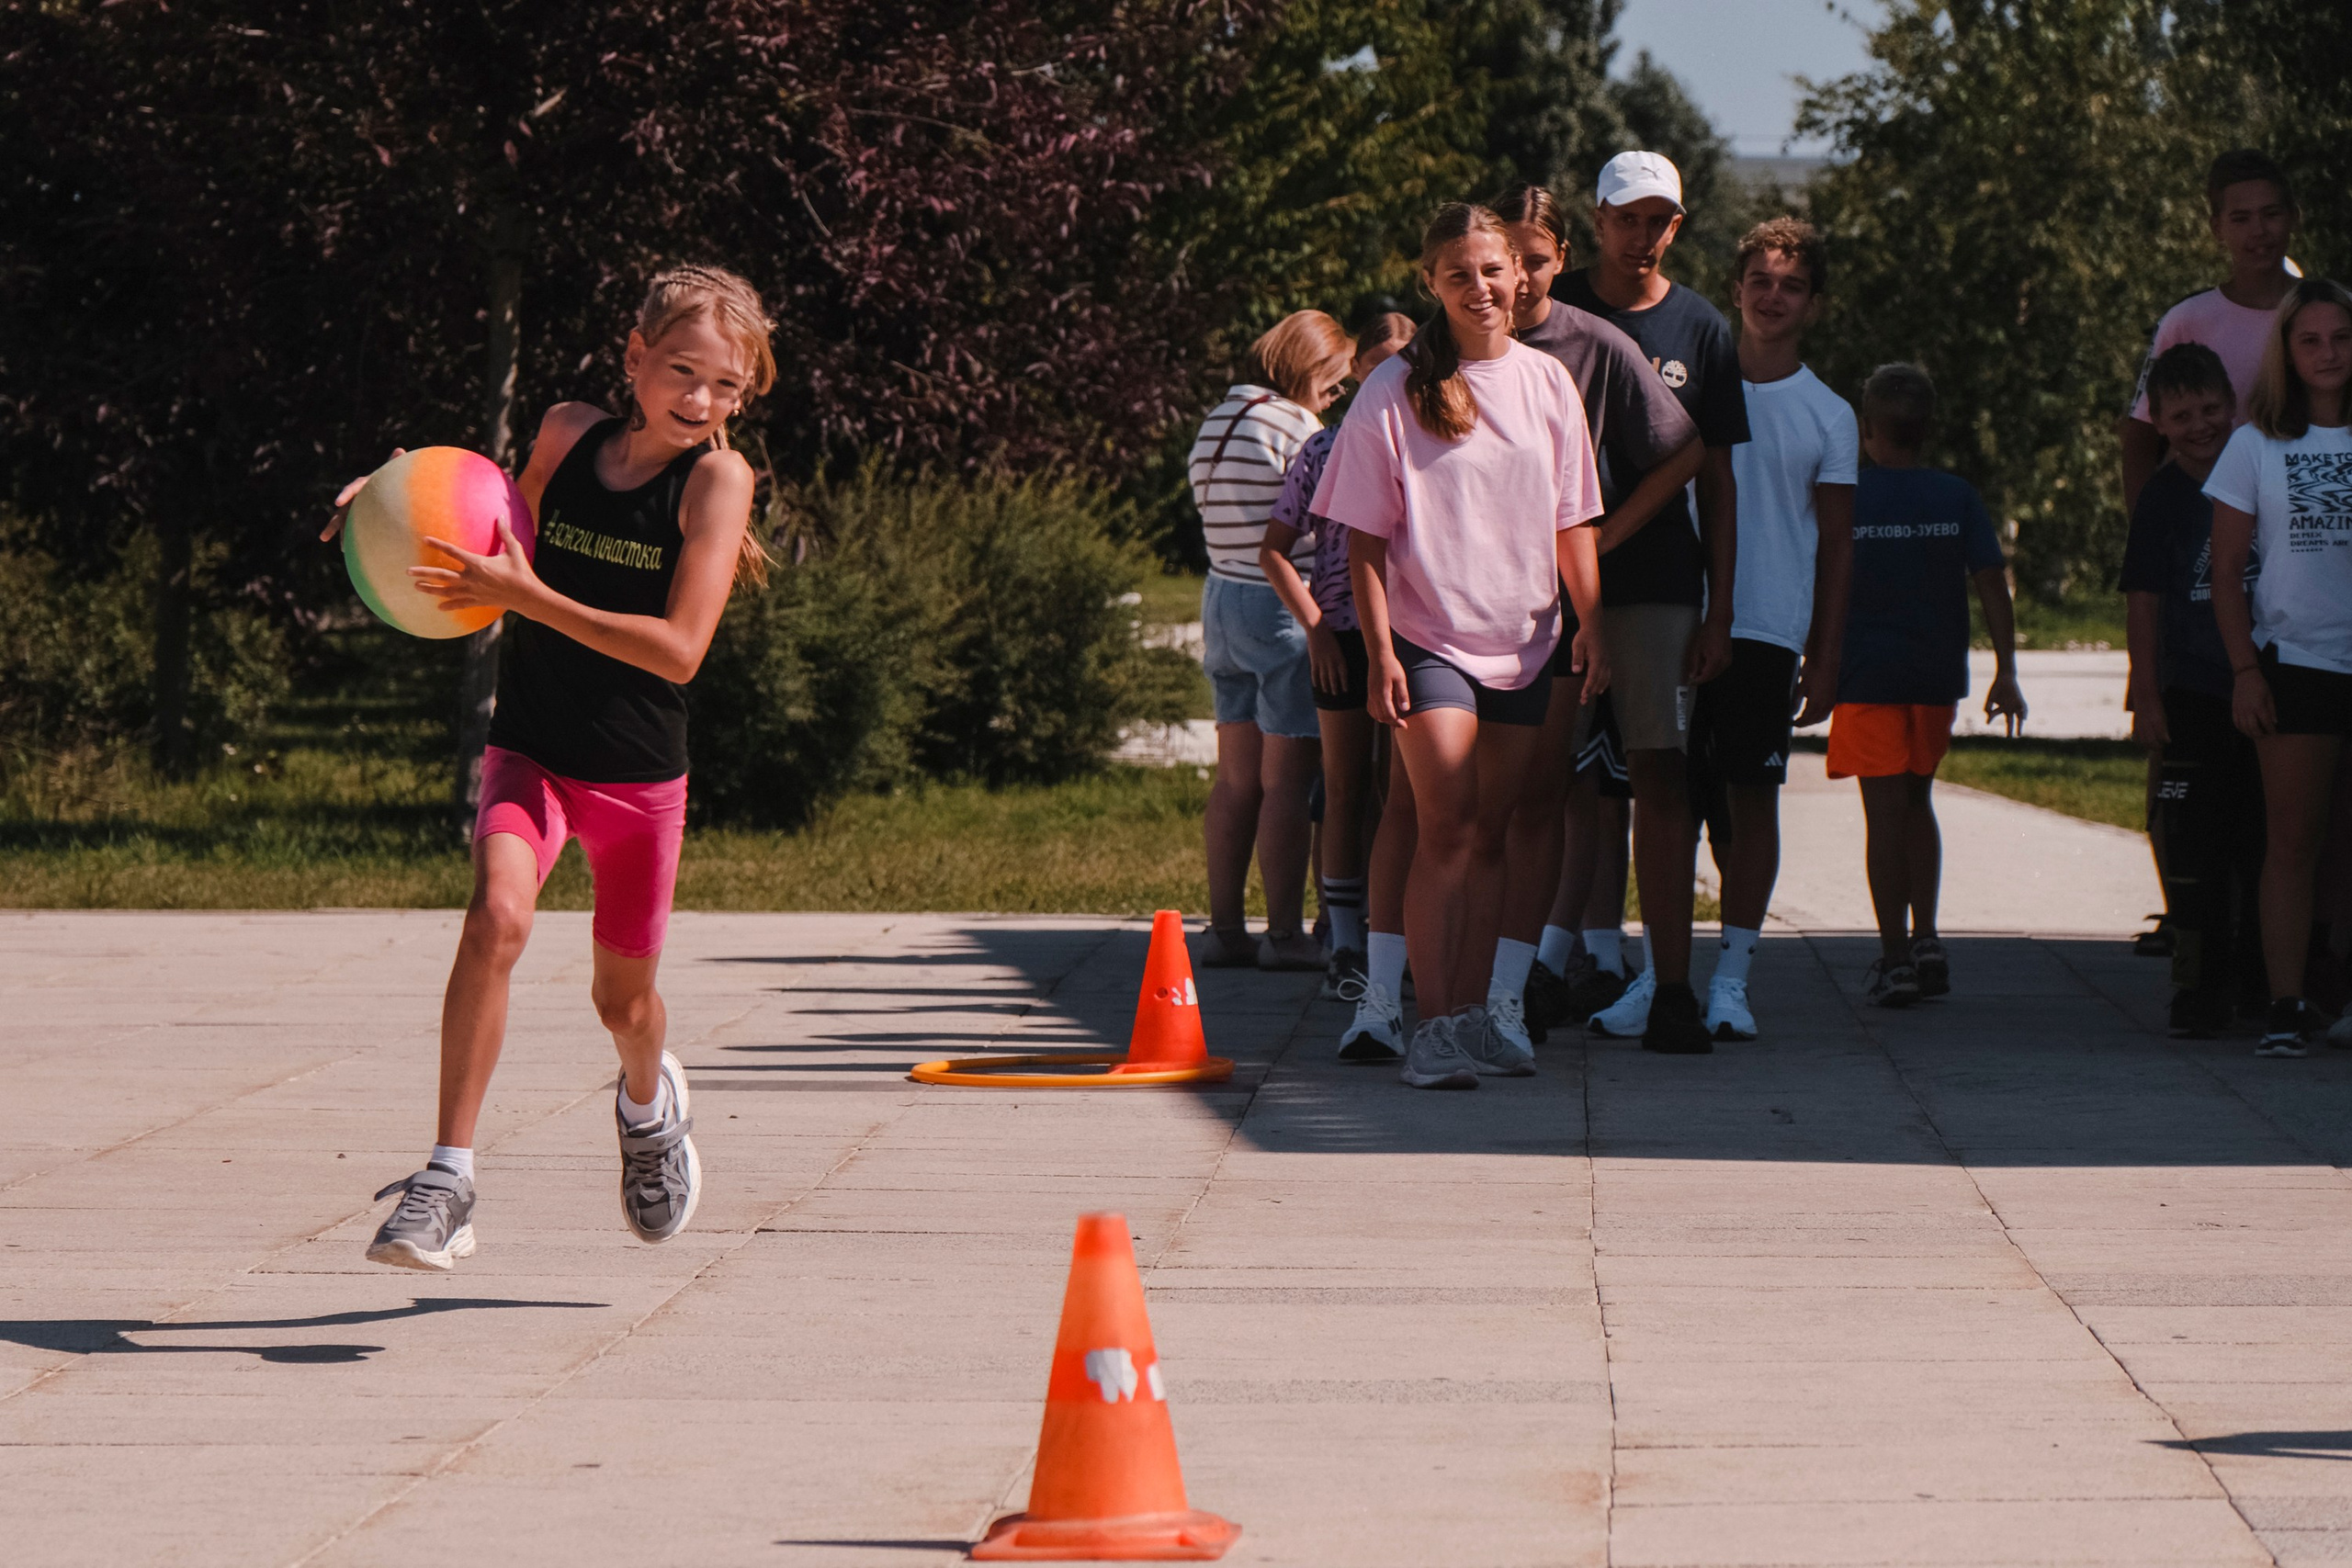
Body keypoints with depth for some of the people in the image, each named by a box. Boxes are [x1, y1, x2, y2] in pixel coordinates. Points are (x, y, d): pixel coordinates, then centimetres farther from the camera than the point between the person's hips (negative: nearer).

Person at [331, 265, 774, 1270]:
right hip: (529, 751, 1)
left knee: (624, 999, 15)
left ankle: (647, 1101, 53)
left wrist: (526, 593, -27)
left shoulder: (717, 477, -13)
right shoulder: (566, 435, -3)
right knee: (498, 914, -27)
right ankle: (447, 1181, -27)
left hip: (640, 773, -1)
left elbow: (679, 650, -23)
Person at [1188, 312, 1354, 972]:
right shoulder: (1293, 426, -14)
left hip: (1222, 598, 8)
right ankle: (1284, 934, -2)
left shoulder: (1215, 423, 13)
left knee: (1236, 779, 11)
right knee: (1286, 780, -4)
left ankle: (1224, 927, 12)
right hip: (1285, 604, -8)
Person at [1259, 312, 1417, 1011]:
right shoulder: (1327, 449, 4)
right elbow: (1274, 549, 8)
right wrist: (1315, 624, -3)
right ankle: (1347, 946, 5)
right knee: (1347, 795, 2)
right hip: (1344, 636, -1)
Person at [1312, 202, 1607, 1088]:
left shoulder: (1547, 383, 7)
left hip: (1525, 642, 4)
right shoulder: (1396, 391, -4)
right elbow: (1365, 539, -4)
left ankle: (1472, 1016, 14)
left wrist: (1591, 626, 5)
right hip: (1430, 638, -4)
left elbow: (1572, 522, 12)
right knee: (1445, 830, -12)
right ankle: (1432, 1025, -12)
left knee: (1490, 835, 8)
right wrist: (1379, 652, -11)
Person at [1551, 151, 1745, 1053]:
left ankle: (1671, 989, -11)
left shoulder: (1699, 331, 8)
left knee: (1661, 777, -8)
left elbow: (1718, 483, 9)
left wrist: (1719, 613, 4)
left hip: (1660, 582, 0)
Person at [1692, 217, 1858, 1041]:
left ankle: (1732, 978, 0)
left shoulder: (1827, 415, 8)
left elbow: (1835, 544, 9)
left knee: (1750, 794, -4)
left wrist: (1825, 658, 3)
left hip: (1768, 629, -1)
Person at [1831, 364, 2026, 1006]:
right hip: (1937, 675, 3)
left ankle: (1895, 957, -5)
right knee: (1916, 800, 19)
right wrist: (2005, 671, 1)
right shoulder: (1956, 496, 1)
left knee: (1885, 811, -2)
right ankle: (1926, 938, 11)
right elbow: (1991, 584, -2)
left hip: (1866, 673, -3)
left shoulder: (1843, 498, -5)